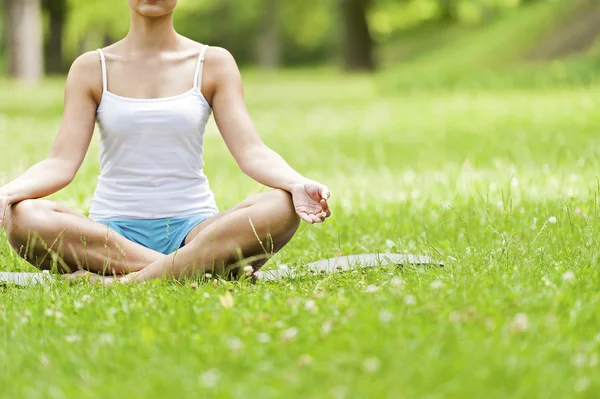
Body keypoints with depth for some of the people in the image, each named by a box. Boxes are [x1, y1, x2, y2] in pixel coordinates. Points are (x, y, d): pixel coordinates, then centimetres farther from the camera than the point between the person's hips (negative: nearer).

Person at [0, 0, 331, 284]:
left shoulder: (213, 63, 7)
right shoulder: (91, 69, 7)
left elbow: (251, 150, -4)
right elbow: (61, 163, -2)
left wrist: (296, 182, -25)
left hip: (192, 228, 0)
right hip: (112, 231, 1)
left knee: (281, 209, -31)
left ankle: (122, 281, -30)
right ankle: (211, 266, -29)